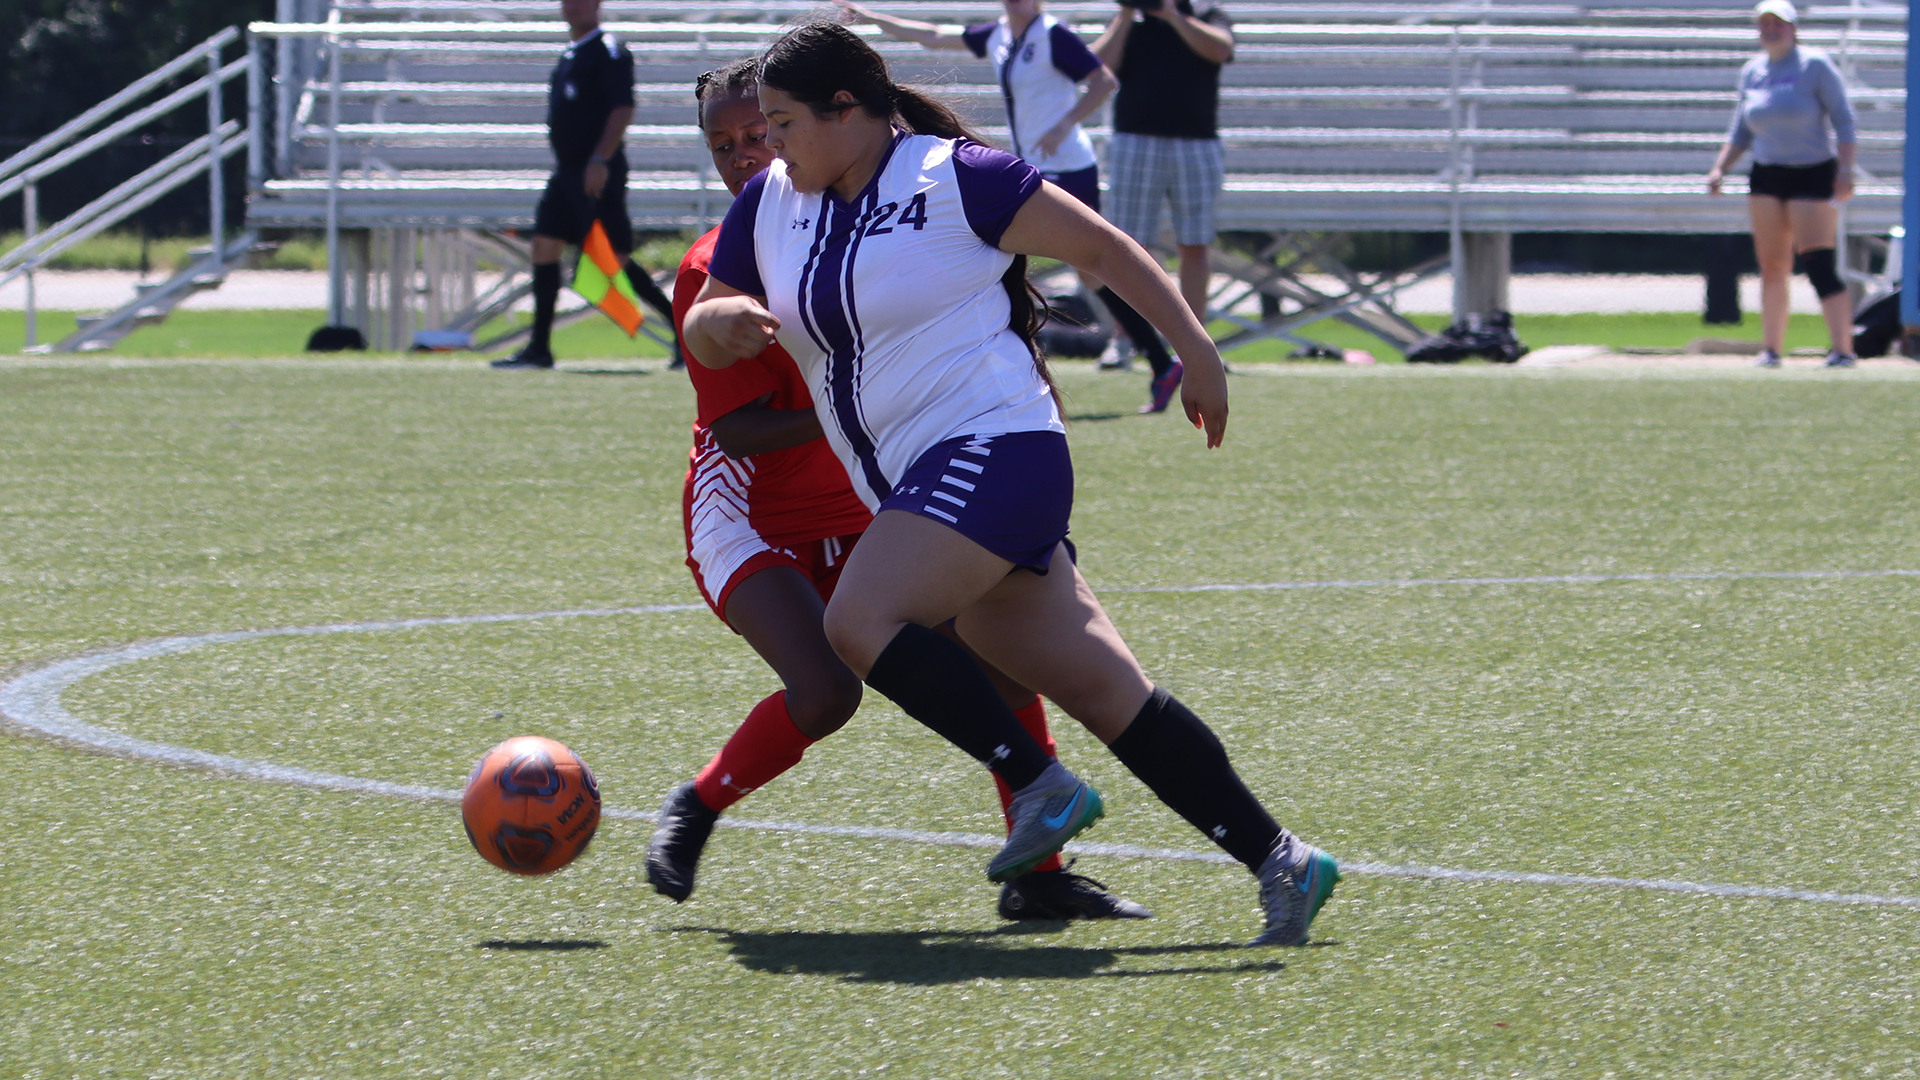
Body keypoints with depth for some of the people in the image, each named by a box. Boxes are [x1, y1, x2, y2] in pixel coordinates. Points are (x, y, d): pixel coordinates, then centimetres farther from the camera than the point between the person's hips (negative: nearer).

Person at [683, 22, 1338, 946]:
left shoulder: (955, 179, -7)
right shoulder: (770, 204, 12)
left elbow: (1102, 249, -2)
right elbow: (702, 338, 18)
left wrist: (1195, 352, -5)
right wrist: (722, 318, -5)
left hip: (991, 450, -7)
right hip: (917, 486, 7)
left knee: (860, 621, -25)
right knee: (1108, 693, 2)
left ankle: (1040, 787, -16)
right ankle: (1280, 861, 3)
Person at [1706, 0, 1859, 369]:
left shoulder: (1815, 66, -7)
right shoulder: (1752, 72, 9)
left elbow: (1843, 121, -8)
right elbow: (1742, 131, 20)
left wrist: (1845, 169, -17)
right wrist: (1720, 168, 10)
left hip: (1813, 173, -5)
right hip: (1766, 178, 6)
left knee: (1818, 264, -14)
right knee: (1772, 268, 6)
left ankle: (1843, 349, -14)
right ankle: (1771, 349, 14)